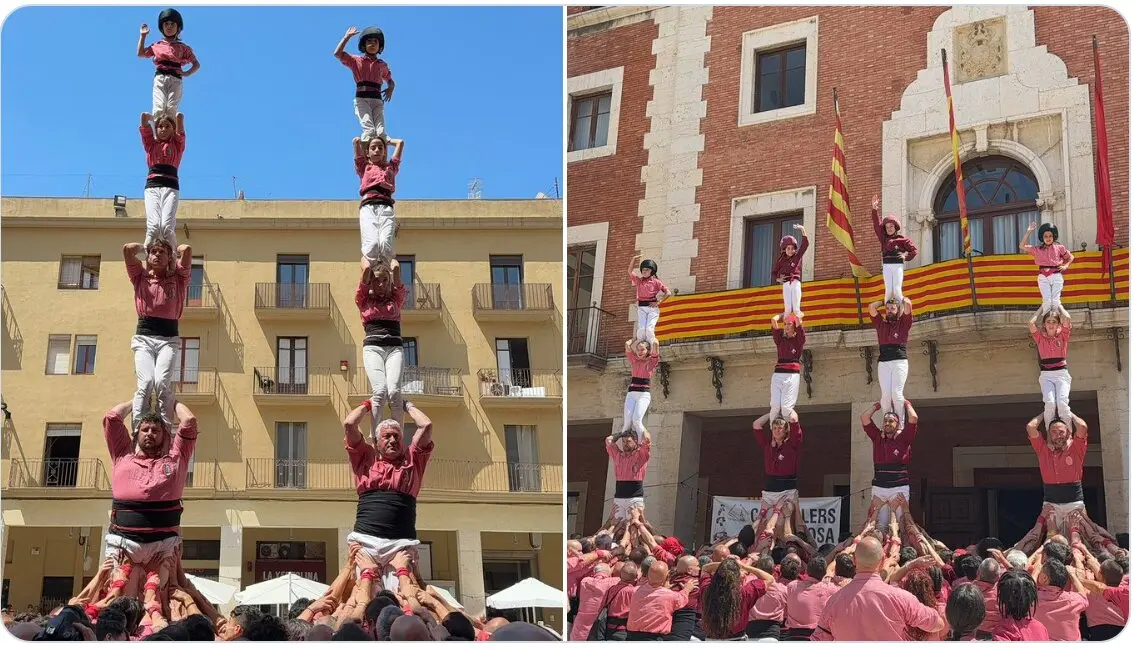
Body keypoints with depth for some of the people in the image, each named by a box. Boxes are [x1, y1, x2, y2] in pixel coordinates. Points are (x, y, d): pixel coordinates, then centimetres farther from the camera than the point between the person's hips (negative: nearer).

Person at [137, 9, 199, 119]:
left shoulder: (183, 47, 16)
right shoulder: (157, 45, 21)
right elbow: (140, 54, 21)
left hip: (175, 79, -1)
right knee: (159, 108, -19)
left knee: (172, 109, -18)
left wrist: (186, 73, -2)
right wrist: (142, 35, 22)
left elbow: (197, 64, 14)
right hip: (159, 78, 1)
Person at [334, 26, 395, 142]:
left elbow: (390, 80, 35)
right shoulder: (356, 61, 11)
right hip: (361, 98, -3)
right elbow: (337, 54, -1)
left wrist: (390, 88, 10)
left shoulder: (382, 65, 20)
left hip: (377, 99, 3)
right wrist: (347, 36, 2)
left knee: (381, 133, -18)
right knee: (369, 130, -25)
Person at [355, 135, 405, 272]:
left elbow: (401, 142, 36)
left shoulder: (391, 167, 32)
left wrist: (385, 140, 50)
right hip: (368, 206, -1)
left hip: (386, 206, 1)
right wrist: (362, 142, 46)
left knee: (386, 244, -27)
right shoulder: (363, 167, 28)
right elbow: (356, 140, 25)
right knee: (371, 244, -28)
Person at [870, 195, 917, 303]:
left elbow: (914, 250, 11)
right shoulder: (884, 238, 12)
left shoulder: (902, 239, 7)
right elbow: (877, 224, 3)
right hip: (886, 266, 2)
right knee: (889, 290, -4)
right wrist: (874, 210, -5)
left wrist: (906, 256, -5)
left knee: (897, 290, -9)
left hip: (898, 266, -2)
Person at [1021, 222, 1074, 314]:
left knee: (1055, 302, -8)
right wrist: (1028, 232, 2)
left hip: (1056, 275, -1)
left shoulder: (1059, 247, 9)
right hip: (1043, 276, 1)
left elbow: (1071, 257, 21)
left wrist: (1065, 266, 3)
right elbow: (1022, 246, 4)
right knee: (1047, 302, -11)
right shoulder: (1037, 249, 10)